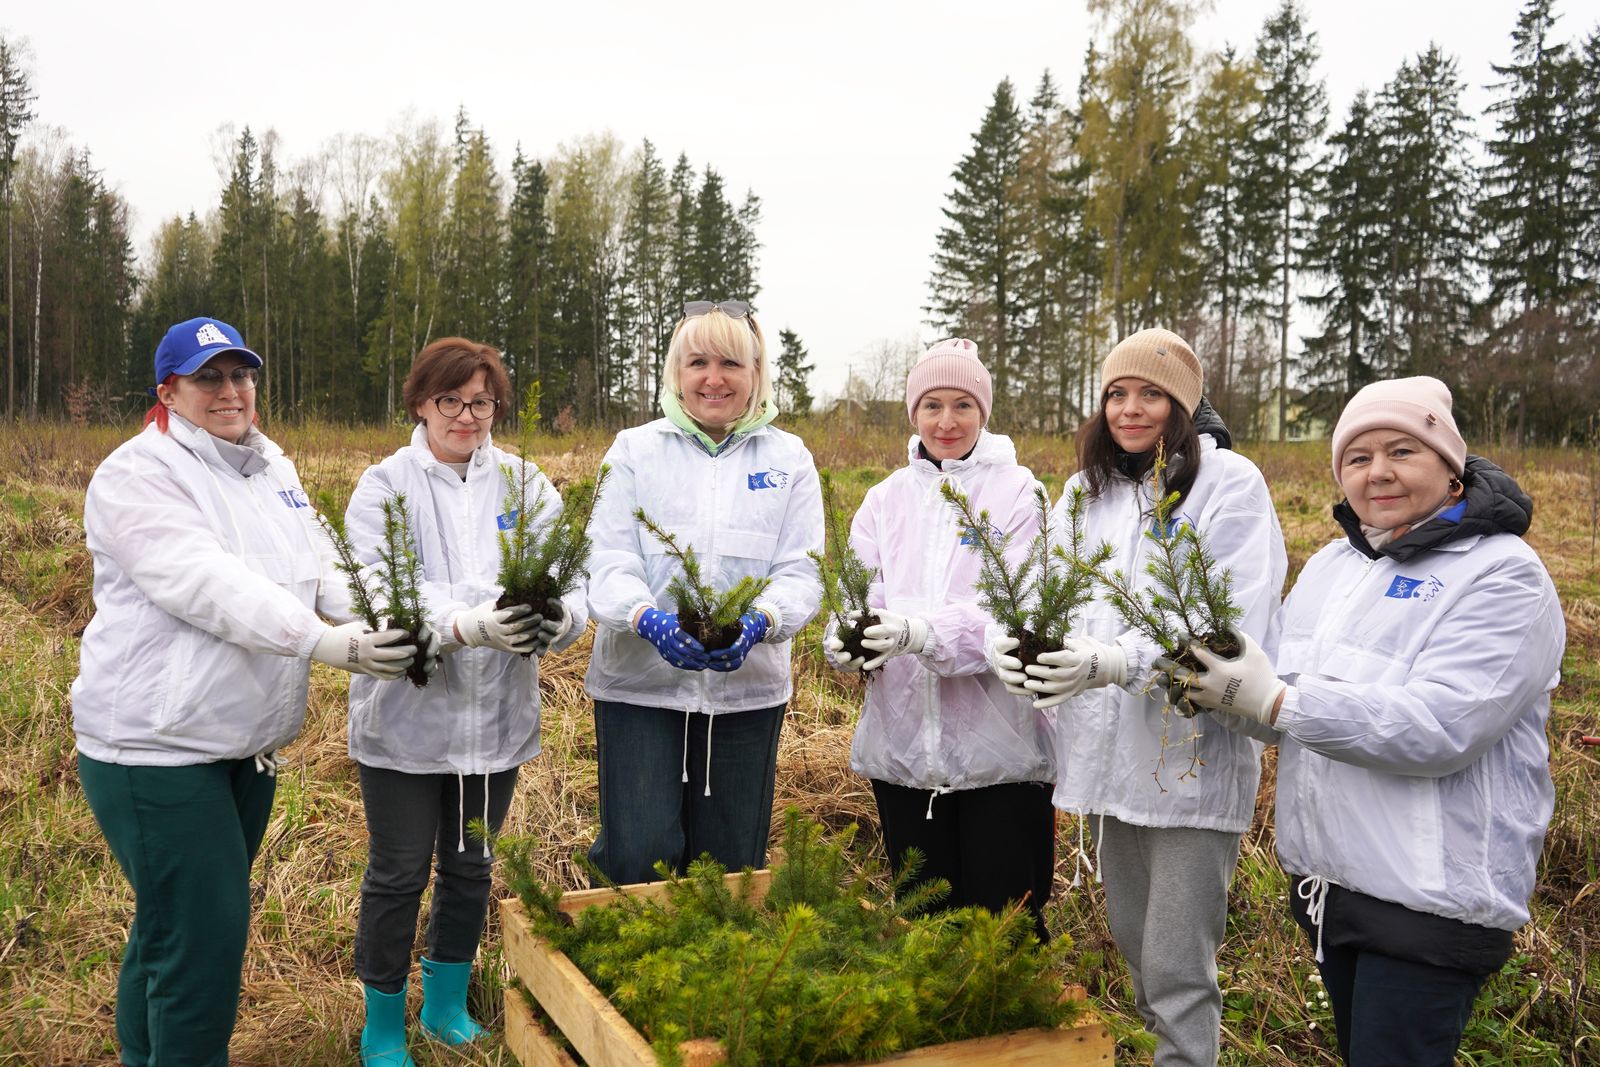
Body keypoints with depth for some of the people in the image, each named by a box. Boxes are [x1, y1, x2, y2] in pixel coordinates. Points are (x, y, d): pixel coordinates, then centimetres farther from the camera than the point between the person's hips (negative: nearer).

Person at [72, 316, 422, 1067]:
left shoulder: (272, 468, 11)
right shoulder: (137, 476, -14)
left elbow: (323, 566, 2)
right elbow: (211, 585, -28)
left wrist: (389, 623, -17)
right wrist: (325, 642, -39)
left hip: (247, 740, 8)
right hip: (155, 744, -8)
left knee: (171, 922, 22)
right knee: (201, 931, -5)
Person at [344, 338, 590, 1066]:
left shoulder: (527, 485, 1)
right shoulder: (384, 487, -6)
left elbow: (569, 579, -9)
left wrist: (559, 617, -33)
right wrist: (466, 624, -38)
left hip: (497, 718, 3)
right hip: (407, 717, -3)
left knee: (471, 868, 18)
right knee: (398, 875, 9)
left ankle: (447, 1006, 40)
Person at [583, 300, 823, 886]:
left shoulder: (789, 458, 7)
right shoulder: (635, 449, 5)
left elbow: (800, 572, -1)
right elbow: (608, 563, -3)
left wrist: (760, 621, -23)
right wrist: (648, 619, -25)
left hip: (746, 688, 1)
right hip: (639, 682, -1)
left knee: (729, 864, 9)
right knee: (639, 856, -7)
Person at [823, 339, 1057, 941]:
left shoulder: (1018, 493, -2)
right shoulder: (886, 499, 10)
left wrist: (924, 632, -30)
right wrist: (847, 641, -21)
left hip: (999, 748, -3)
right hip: (903, 745, 4)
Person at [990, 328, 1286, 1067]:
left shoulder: (1228, 484, -8)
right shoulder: (1085, 488, 11)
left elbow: (1233, 626, -18)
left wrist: (1116, 661, -33)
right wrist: (1015, 643, -18)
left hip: (1189, 756, -6)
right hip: (1108, 750, 6)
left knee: (1176, 966, -1)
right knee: (1132, 939, 20)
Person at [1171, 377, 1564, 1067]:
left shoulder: (1502, 576, -14)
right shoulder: (1332, 565, 9)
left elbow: (1439, 729, -26)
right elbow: (1283, 689, 7)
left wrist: (1273, 700, -27)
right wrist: (1217, 685, -16)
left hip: (1431, 899, -7)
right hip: (1324, 875, 7)